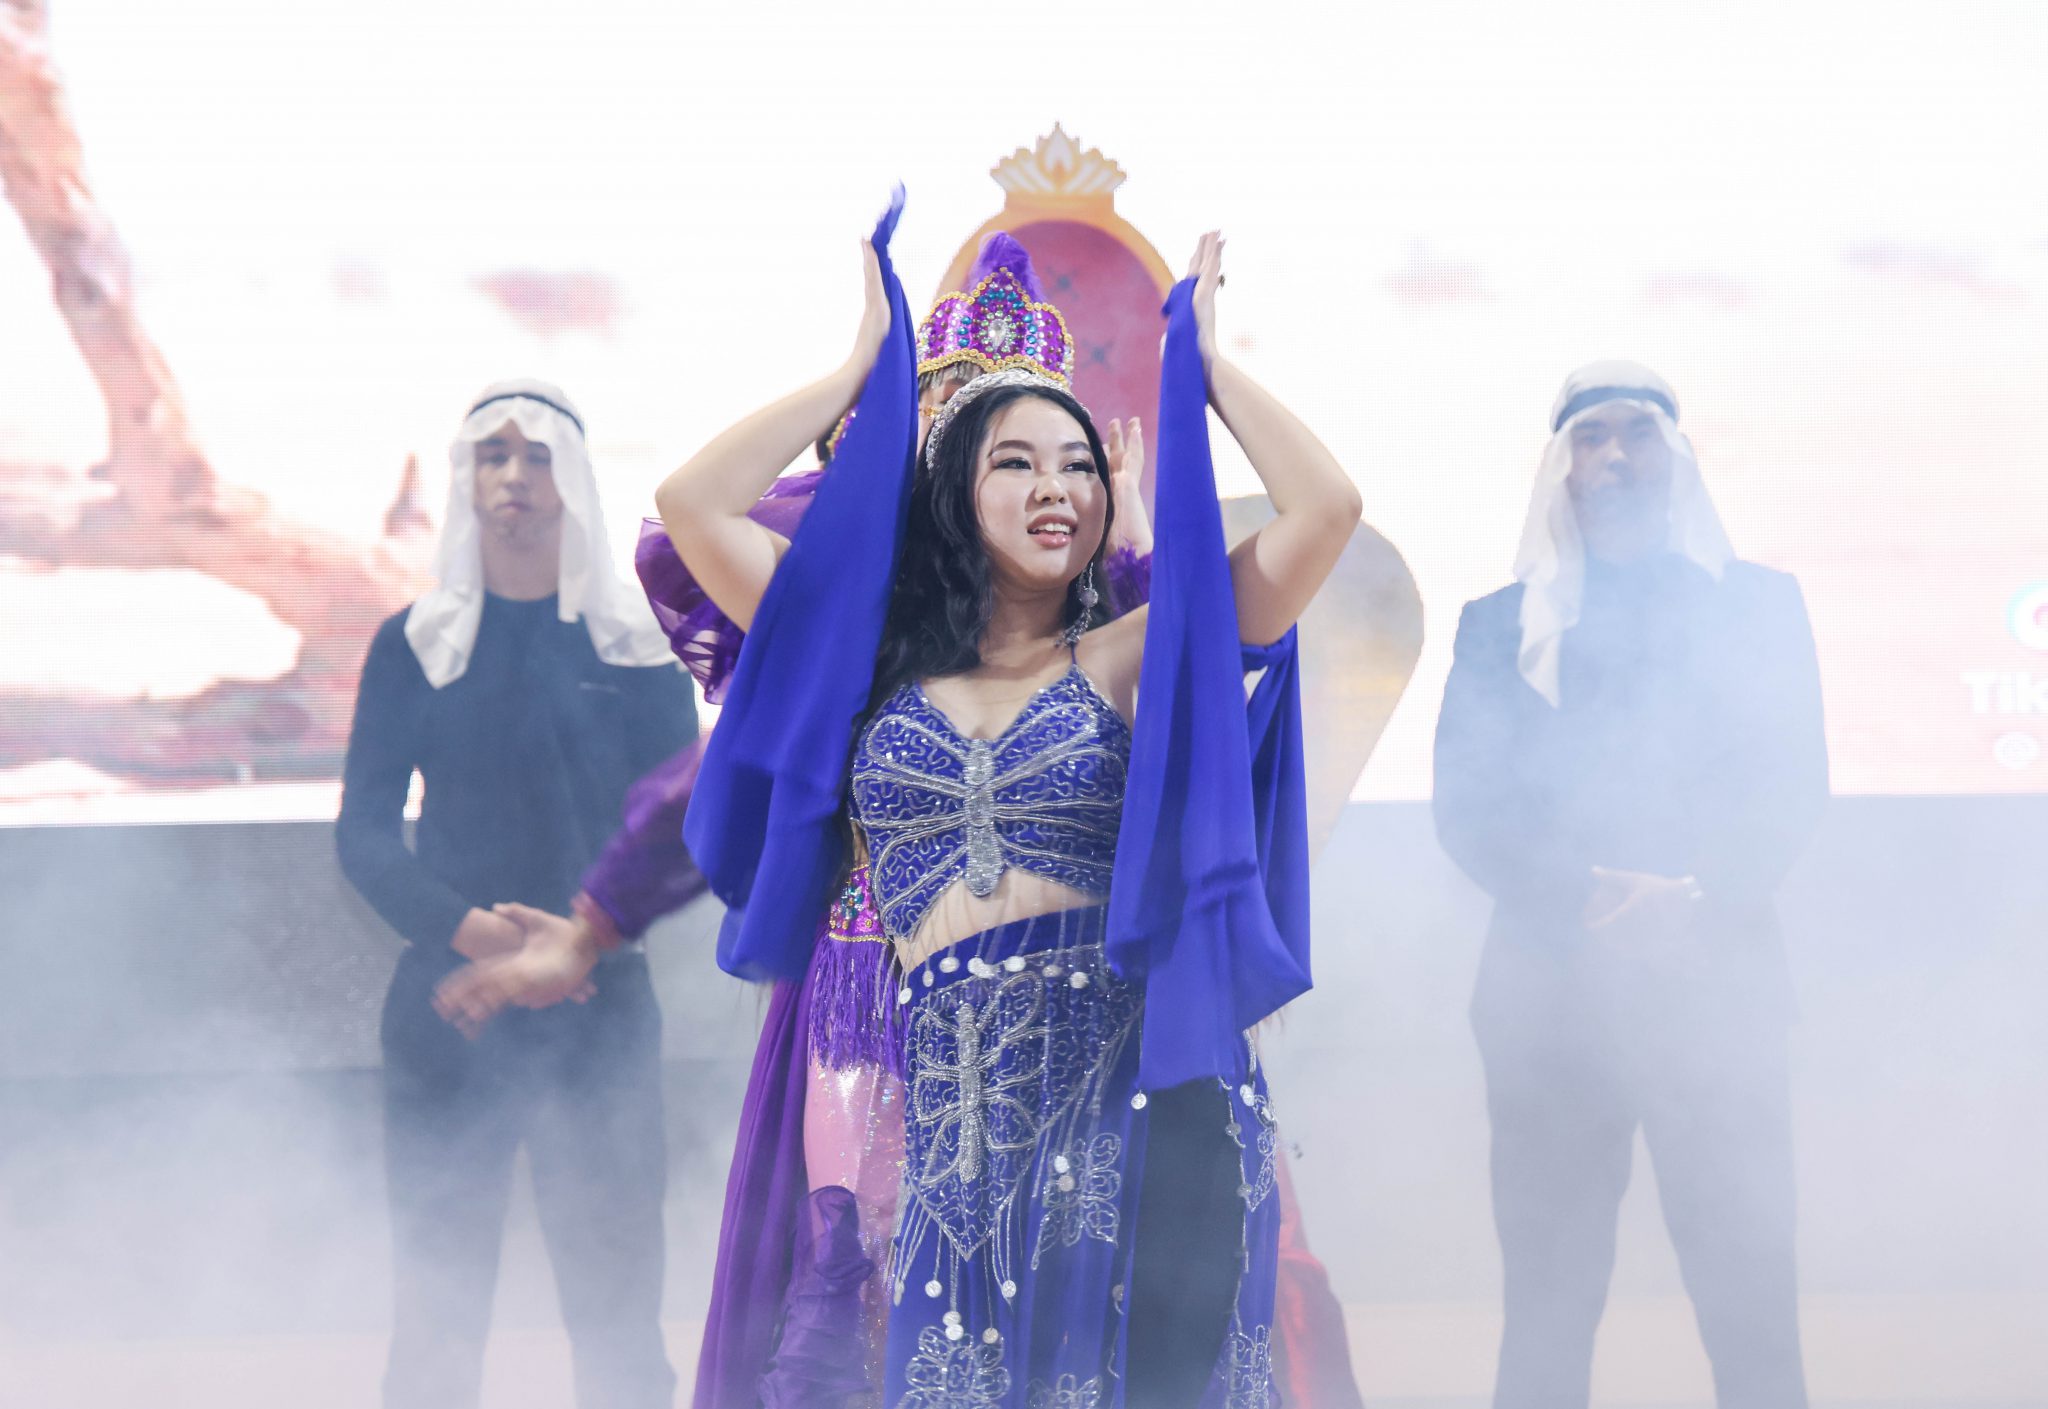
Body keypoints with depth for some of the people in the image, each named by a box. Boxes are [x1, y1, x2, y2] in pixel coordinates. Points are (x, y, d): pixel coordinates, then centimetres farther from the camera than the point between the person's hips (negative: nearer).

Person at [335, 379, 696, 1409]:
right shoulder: (414, 646, 7)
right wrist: (463, 928, -16)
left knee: (617, 1301, -2)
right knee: (435, 1303, 1)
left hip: (597, 1004, -1)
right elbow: (364, 830, 2)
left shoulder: (634, 648, 5)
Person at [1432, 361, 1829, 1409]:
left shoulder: (1755, 603, 13)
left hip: (1713, 976, -1)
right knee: (1547, 1305, 1)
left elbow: (1791, 786, 4)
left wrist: (1699, 899, -14)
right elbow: (1465, 805, 4)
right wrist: (1589, 897, -13)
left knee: (1750, 1302, -7)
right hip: (1551, 982, 1)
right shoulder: (1502, 623, 14)